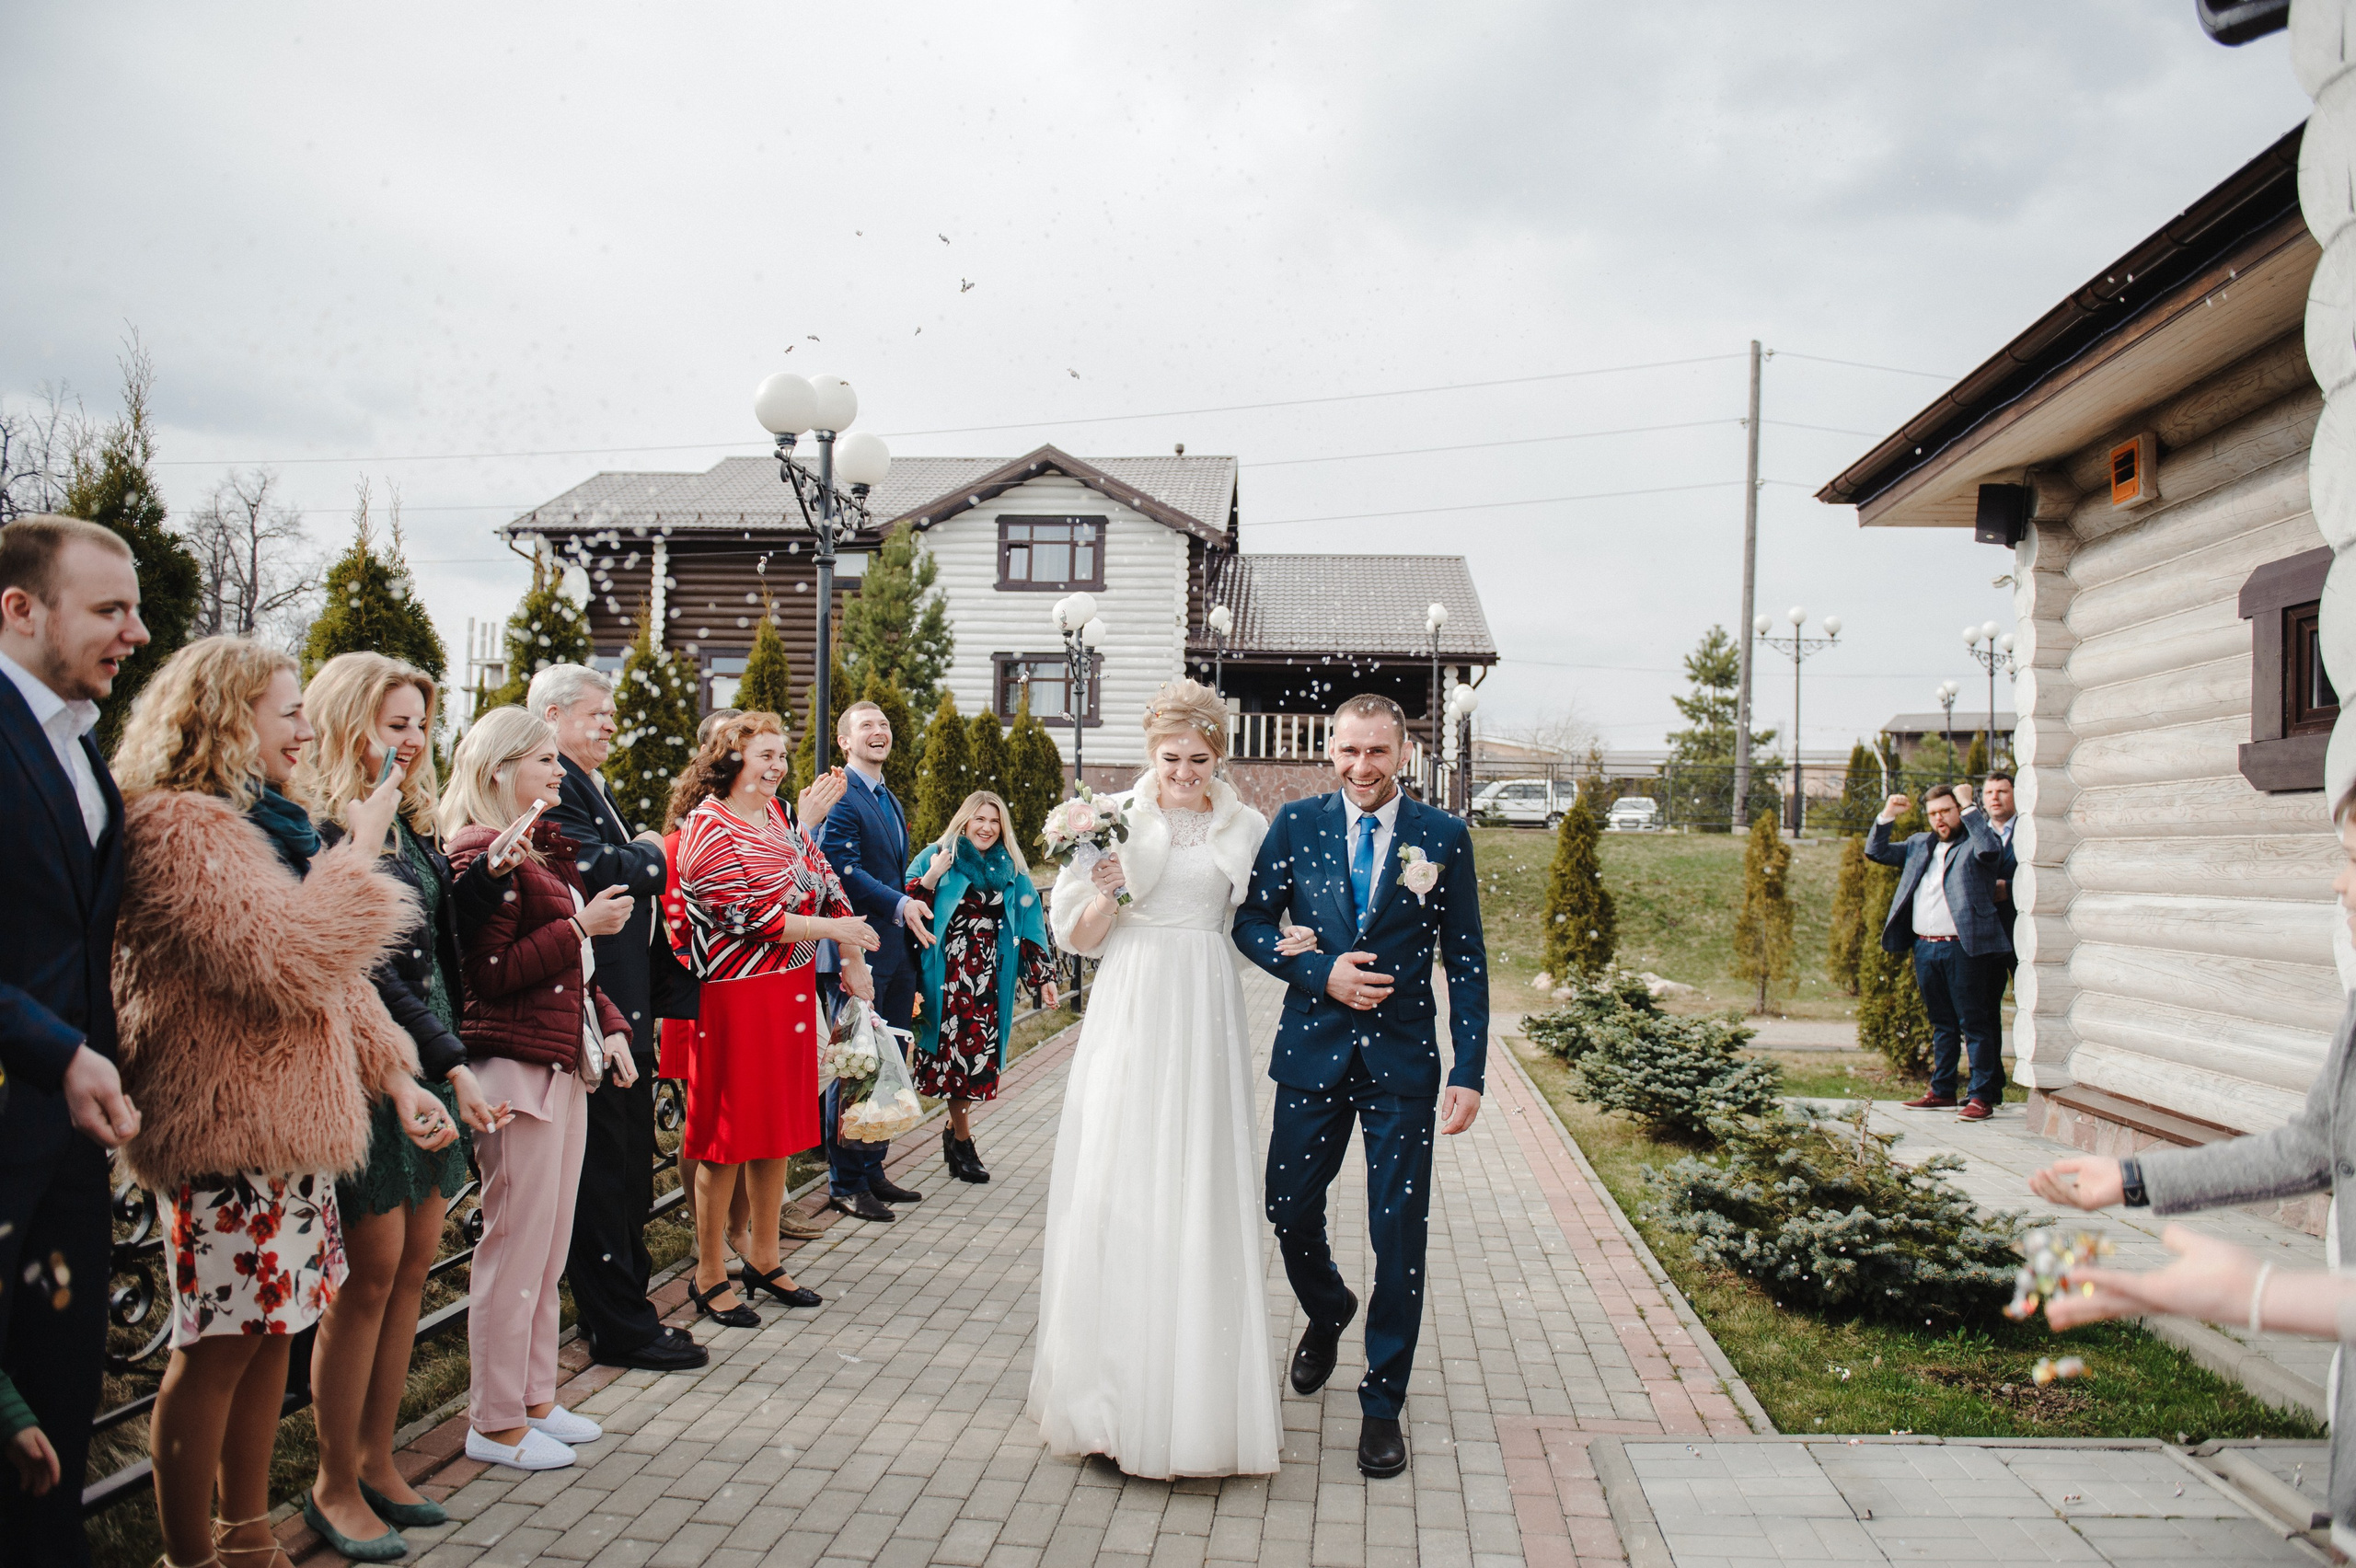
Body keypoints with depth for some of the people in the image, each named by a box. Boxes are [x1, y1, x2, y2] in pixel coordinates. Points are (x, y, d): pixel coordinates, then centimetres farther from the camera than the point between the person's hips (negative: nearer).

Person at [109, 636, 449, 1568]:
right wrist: (360, 852, -12)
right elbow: (292, 958, -23)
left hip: (290, 1123, 9)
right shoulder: (179, 827, -14)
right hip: (231, 1131, -9)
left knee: (269, 1331, 13)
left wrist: (395, 1074, 12)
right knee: (219, 1345, -2)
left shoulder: (261, 821, 18)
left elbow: (332, 974, 20)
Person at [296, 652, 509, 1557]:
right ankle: (336, 1486, 12)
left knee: (412, 1268, 11)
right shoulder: (322, 828, -12)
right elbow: (366, 969, -16)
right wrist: (454, 1065, -16)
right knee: (372, 1274, -3)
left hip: (429, 1064, 8)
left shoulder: (408, 824, 14)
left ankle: (377, 1461, 23)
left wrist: (459, 867, 5)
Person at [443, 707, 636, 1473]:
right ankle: (494, 1423, 9)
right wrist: (580, 927, -18)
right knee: (517, 1243, -2)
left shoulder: (544, 848, 17)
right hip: (515, 1065, -9)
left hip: (566, 1064, 9)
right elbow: (490, 972, -18)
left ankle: (534, 1398, 26)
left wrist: (607, 1023, 12)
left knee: (550, 1245, 15)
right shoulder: (484, 852, -12)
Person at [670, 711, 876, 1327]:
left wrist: (853, 963, 7)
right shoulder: (706, 829, -13)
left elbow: (822, 879, 13)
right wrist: (834, 929, -12)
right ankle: (709, 1277, 13)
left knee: (778, 1131, 14)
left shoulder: (777, 814, 10)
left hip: (793, 989, 8)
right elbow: (755, 917, -18)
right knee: (728, 1137, 1)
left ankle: (764, 1260, 27)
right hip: (736, 995, -8)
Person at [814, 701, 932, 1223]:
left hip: (896, 950, 9)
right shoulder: (839, 795, -10)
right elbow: (843, 869, -20)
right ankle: (844, 1184, 7)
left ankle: (872, 1171, 23)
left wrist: (917, 899, 9)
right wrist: (900, 905, -24)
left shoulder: (890, 801, 20)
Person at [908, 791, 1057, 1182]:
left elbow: (1028, 926, 14)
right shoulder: (938, 856, 5)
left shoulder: (1010, 869, 14)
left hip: (989, 974, 3)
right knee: (956, 1046, -5)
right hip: (948, 971, -3)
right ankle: (962, 1141, 8)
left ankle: (954, 1129, 17)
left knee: (980, 1048, -3)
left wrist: (1042, 975, 9)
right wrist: (933, 875, -16)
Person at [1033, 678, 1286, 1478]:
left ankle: (1195, 1393, 14)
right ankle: (1115, 1383, 11)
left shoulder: (1246, 829, 7)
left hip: (1205, 1020, 1)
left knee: (1201, 1193, 2)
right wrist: (1105, 894, -14)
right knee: (1116, 1186, -1)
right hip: (1130, 1014, -1)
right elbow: (1077, 936, 4)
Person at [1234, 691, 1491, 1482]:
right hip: (1313, 1051, 2)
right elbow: (1253, 922, 4)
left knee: (1399, 1235, 2)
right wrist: (1320, 973, -13)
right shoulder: (1296, 824, 1)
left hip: (1403, 1059, -1)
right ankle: (1327, 1314, 45)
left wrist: (1471, 1072, -6)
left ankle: (1382, 1405, 19)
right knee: (1290, 1211, 11)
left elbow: (1466, 960, 0)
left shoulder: (1443, 836, -1)